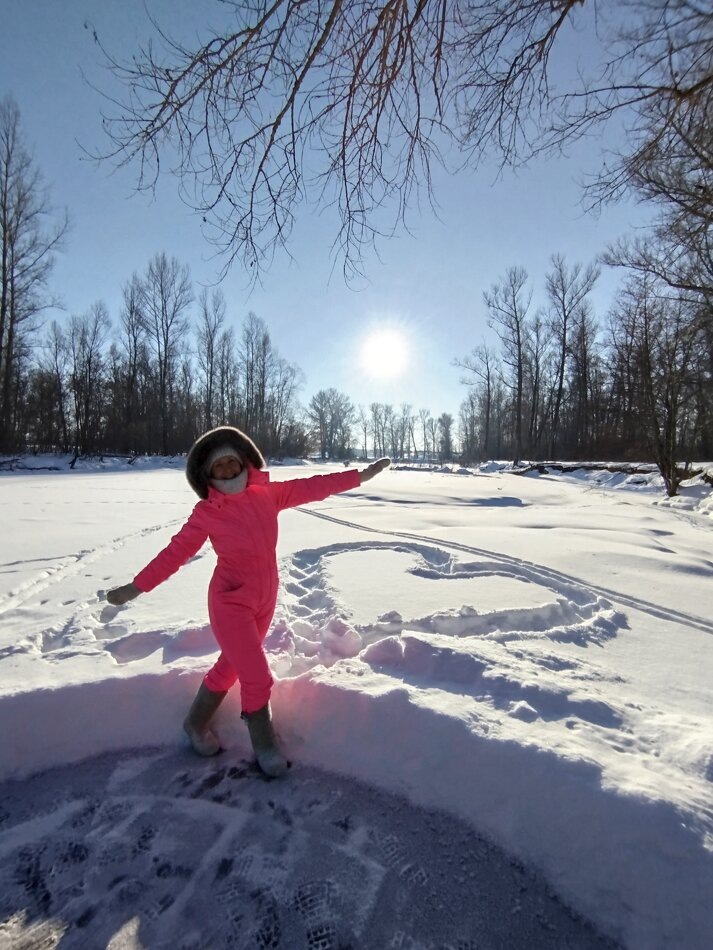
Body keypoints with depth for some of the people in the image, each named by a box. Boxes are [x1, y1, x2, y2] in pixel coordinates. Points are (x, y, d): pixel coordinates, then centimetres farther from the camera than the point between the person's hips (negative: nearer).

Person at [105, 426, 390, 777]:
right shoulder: (206, 512, -14)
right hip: (230, 603, -5)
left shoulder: (267, 494, -6)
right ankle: (265, 746, 23)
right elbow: (176, 551, -6)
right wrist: (136, 587, -5)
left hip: (264, 601, 5)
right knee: (257, 677, -3)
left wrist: (361, 475, -4)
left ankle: (197, 723, 47)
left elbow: (312, 487, -4)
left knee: (230, 667, 21)